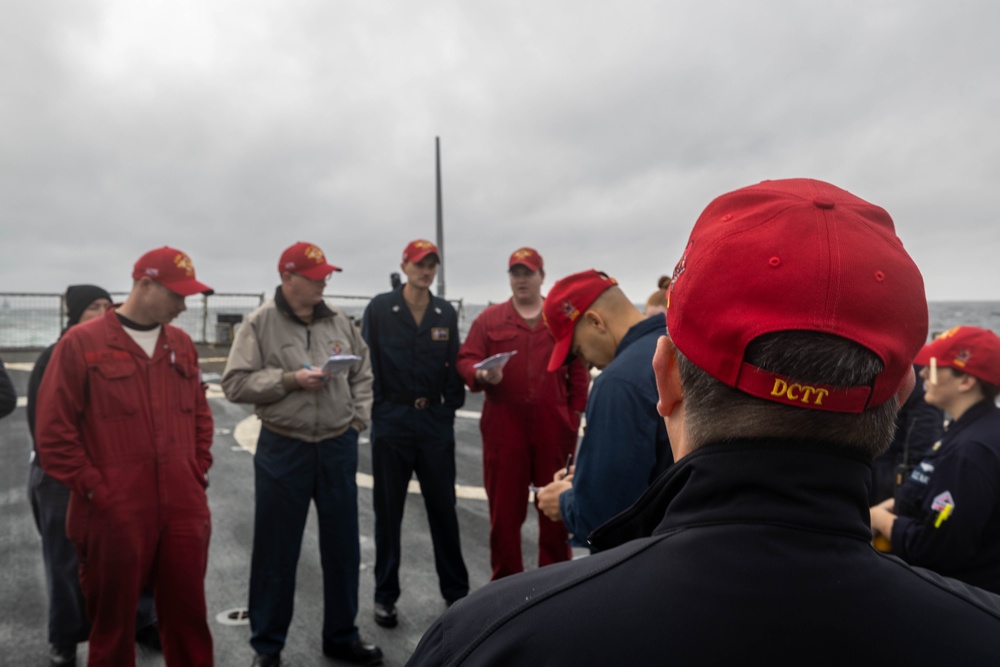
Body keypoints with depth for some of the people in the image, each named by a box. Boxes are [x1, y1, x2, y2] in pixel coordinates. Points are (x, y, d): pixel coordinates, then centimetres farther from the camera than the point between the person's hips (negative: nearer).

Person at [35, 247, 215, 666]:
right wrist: (94, 490, -8)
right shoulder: (81, 343, -5)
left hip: (183, 509, 4)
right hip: (114, 513, -4)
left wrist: (198, 474, 8)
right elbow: (53, 432, -6)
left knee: (187, 613, 13)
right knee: (114, 620, 13)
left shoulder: (181, 344, 10)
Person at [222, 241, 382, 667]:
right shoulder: (261, 323, -6)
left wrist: (358, 419, 1)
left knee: (343, 548, 14)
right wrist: (289, 380, -18)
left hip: (338, 447, 4)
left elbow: (363, 373, 12)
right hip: (283, 449, -4)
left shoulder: (339, 322, 6)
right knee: (276, 552, 9)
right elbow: (235, 383, -10)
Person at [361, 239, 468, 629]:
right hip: (391, 421, -2)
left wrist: (452, 403, 1)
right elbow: (368, 361, -3)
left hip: (435, 420, 3)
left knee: (443, 507, 10)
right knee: (388, 511, 9)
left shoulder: (446, 313, 7)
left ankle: (456, 590, 23)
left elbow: (453, 362, 10)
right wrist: (374, 406, -7)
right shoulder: (380, 309, -3)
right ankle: (385, 596, 22)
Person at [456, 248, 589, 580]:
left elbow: (578, 371, 9)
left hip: (554, 428, 1)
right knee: (504, 507, 4)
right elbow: (466, 359, 2)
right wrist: (481, 374, -19)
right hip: (503, 427, -1)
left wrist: (576, 415, 2)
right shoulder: (489, 318, 8)